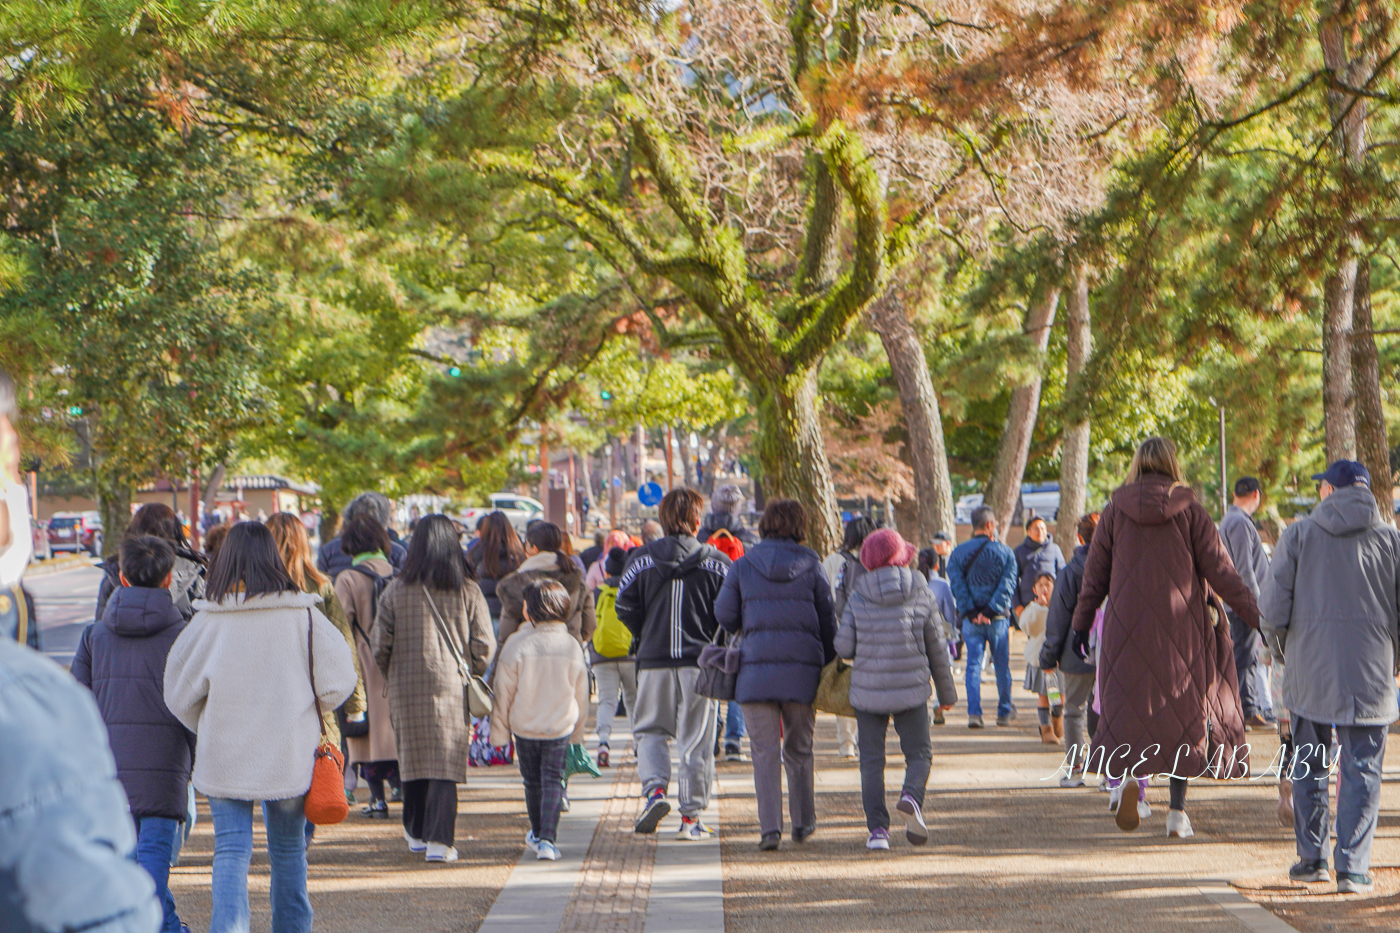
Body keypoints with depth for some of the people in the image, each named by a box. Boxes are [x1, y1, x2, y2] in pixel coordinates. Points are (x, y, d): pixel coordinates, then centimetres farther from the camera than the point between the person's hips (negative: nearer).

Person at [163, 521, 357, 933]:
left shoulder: (208, 619, -7)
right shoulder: (301, 614, -7)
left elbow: (178, 693, -1)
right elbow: (338, 682, -7)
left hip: (224, 758, -1)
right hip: (290, 756, 1)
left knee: (231, 852, 1)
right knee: (288, 851, 16)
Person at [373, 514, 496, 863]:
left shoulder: (396, 591, -1)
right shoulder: (468, 591, -2)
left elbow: (380, 645, 0)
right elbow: (484, 646, -2)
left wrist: (392, 677, 16)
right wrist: (469, 676, 15)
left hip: (407, 688, 1)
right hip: (452, 687, -1)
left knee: (414, 757, 15)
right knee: (446, 761, -1)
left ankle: (417, 834, 26)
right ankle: (439, 841, -9)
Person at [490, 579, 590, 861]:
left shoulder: (517, 645, -13)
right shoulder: (572, 645, -3)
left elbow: (504, 691, -7)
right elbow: (581, 695, 6)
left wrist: (499, 725, 6)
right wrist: (578, 731, 18)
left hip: (525, 725, -1)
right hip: (560, 727, 1)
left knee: (533, 781, 14)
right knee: (553, 780, 3)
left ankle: (538, 835, 30)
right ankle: (547, 839, -12)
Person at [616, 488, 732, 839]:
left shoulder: (642, 559, 1)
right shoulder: (715, 562, -1)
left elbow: (625, 606, -1)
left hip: (654, 661, 0)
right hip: (699, 661, 0)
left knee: (650, 731, 15)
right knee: (696, 738, 5)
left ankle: (655, 789, -9)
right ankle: (691, 815, 6)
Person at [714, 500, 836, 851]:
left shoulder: (744, 566, 1)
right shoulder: (812, 567, 1)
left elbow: (724, 615, 2)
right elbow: (828, 621, 2)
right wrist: (829, 664, 11)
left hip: (757, 667, -1)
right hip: (802, 668, 1)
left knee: (765, 752, 1)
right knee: (799, 750, 15)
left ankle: (770, 826, -9)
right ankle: (803, 823, 23)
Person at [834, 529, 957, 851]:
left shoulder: (858, 598, -4)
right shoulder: (921, 594, -2)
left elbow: (843, 647, -4)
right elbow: (937, 647, 5)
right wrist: (947, 691, 16)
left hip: (868, 690, 0)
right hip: (911, 688, 0)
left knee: (871, 760, 7)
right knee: (919, 753, 11)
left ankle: (877, 828, -2)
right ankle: (911, 796, -18)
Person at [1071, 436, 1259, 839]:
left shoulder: (1115, 511, 1)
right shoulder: (1190, 510, -2)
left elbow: (1095, 573, 5)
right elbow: (1219, 570, -4)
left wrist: (1081, 624, 14)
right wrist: (1255, 615, 1)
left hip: (1128, 624, 1)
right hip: (1181, 625, 0)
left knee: (1129, 704, 7)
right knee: (1183, 710, 8)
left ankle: (1127, 775, -20)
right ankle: (1177, 810, 7)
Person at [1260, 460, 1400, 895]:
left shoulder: (1300, 534, 2)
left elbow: (1273, 605, -4)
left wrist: (1283, 645, 14)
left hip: (1309, 667, 0)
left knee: (1308, 765, 14)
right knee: (1361, 768, 2)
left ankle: (1311, 856, 17)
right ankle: (1352, 866, -4)